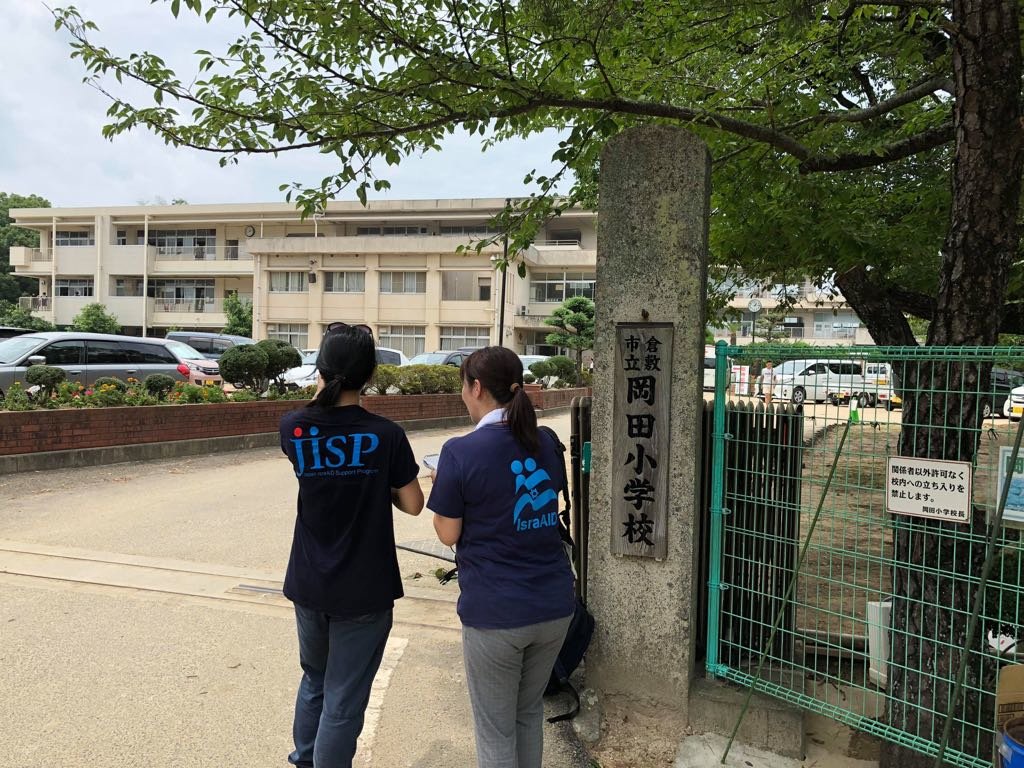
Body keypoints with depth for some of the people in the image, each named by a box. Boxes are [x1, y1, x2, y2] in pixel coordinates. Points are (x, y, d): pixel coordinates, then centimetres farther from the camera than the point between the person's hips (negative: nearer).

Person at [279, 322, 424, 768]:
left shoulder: (293, 428, -8)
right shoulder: (386, 435, -16)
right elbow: (412, 505, -9)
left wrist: (322, 389, 6)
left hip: (308, 585, 5)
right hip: (364, 591, -4)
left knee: (314, 680, 28)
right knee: (343, 701, 9)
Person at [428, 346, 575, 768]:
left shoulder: (460, 452, -15)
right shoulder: (545, 444, 3)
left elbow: (448, 534, -8)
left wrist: (441, 485, 9)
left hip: (495, 612, -5)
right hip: (555, 605, 6)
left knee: (496, 730, 15)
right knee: (530, 711, 25)